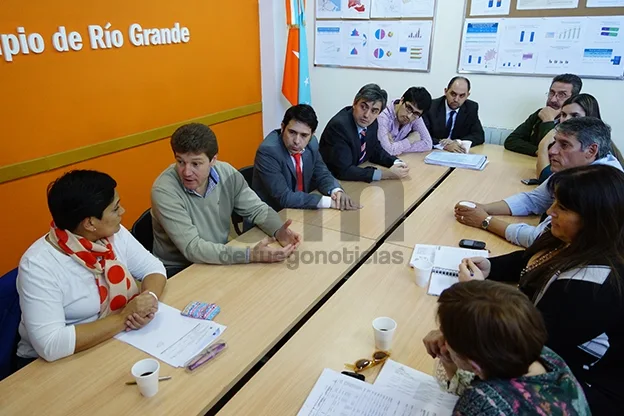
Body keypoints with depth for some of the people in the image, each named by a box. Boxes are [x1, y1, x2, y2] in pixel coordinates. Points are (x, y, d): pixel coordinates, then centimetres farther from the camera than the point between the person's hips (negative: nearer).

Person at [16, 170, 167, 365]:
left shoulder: (115, 234, -7)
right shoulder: (38, 265, -24)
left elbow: (153, 267, 1)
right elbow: (51, 345, -29)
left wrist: (150, 298, -20)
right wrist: (122, 318, -29)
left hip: (118, 343, 5)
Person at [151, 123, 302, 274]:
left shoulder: (227, 174, -10)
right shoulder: (164, 191, -23)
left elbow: (257, 209, 0)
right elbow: (192, 248, -28)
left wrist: (279, 232, -21)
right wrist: (250, 255, -36)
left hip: (220, 260, 5)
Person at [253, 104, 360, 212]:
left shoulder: (311, 143, -5)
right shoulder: (268, 151, -22)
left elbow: (322, 175, 6)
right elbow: (284, 198, -25)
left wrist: (337, 191, -16)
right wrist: (329, 201, -26)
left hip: (301, 211, 6)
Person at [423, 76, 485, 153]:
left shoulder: (471, 108, -1)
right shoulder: (431, 107, -10)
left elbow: (479, 136, -1)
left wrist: (457, 142, -19)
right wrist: (444, 145, -31)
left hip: (458, 154, 2)